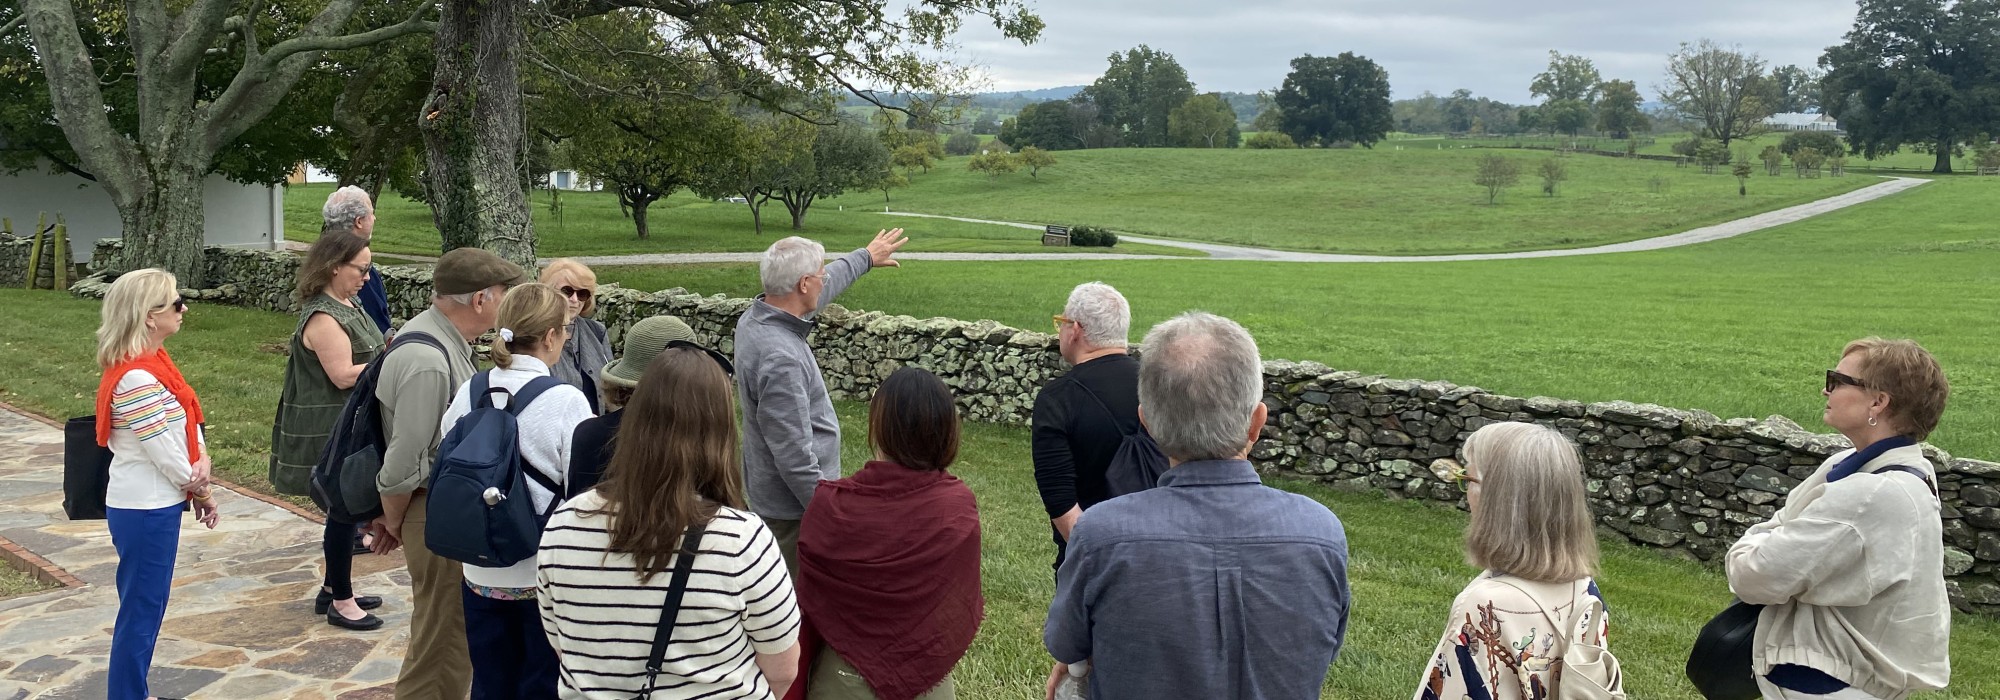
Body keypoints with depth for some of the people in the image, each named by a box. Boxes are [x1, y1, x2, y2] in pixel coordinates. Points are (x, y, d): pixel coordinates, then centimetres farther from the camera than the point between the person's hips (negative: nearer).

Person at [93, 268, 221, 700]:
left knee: (144, 607, 19)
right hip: (146, 510, -10)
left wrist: (201, 460, -9)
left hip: (153, 503, 10)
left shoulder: (153, 362, 6)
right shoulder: (136, 378, -24)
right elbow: (163, 449, -20)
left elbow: (187, 419, 8)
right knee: (142, 609, 2)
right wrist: (199, 488, -6)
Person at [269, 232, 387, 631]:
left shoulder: (346, 306, 11)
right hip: (333, 431, -10)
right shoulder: (322, 317, -20)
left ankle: (333, 589, 28)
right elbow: (343, 375, -24)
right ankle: (341, 602, 8)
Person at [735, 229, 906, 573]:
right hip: (794, 507, -10)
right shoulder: (780, 359, -31)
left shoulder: (757, 316, 0)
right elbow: (794, 455, -29)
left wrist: (865, 257, 33)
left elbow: (820, 290, 20)